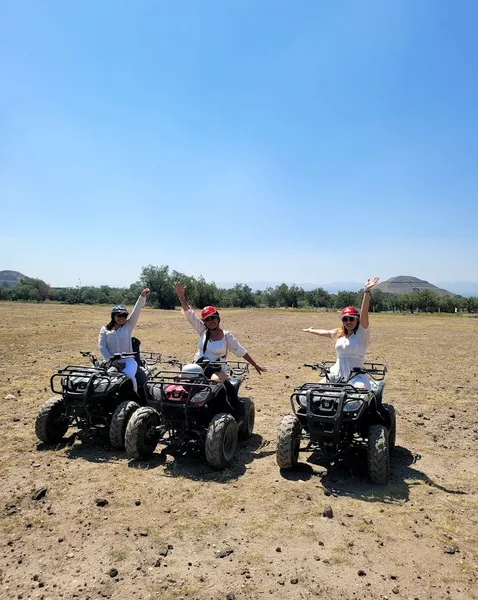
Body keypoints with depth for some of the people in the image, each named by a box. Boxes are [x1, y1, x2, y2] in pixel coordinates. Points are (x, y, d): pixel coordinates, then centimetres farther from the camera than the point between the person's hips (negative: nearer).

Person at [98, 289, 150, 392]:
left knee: (129, 376, -28)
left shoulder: (128, 326, 11)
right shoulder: (104, 330, 12)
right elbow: (101, 346, 2)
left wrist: (142, 297, -9)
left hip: (128, 361, 0)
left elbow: (136, 310, 1)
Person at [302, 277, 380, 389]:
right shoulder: (339, 333, 13)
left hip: (356, 376, -6)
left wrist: (366, 292, -35)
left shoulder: (362, 332, -5)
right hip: (337, 375, 6)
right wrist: (310, 330, 51)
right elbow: (325, 332, 33)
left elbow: (364, 312, -20)